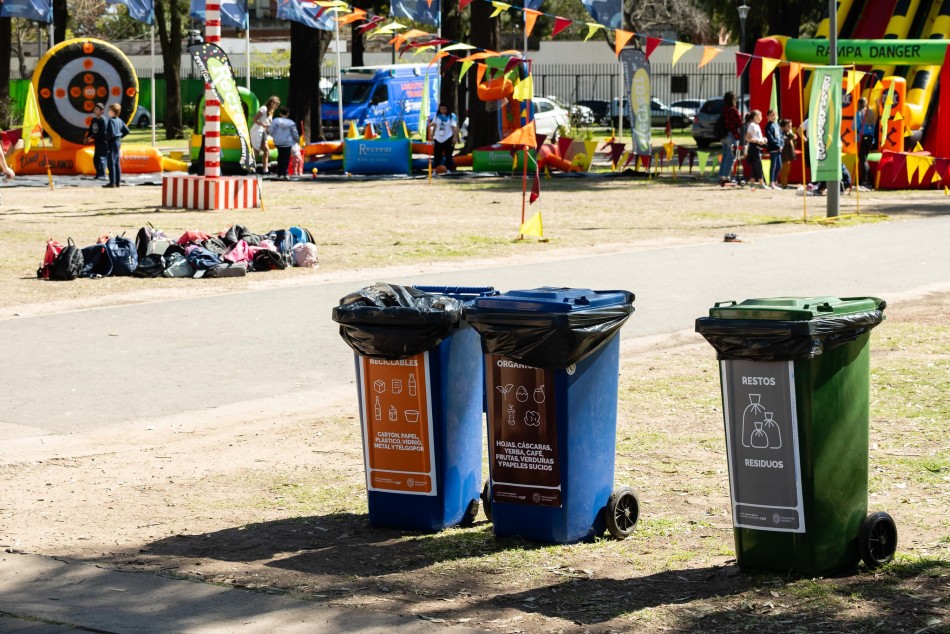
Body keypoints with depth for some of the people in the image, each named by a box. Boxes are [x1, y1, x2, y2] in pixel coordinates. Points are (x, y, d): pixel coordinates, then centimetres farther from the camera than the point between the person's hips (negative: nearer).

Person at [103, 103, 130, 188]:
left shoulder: (111, 121, -17)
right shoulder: (119, 120, 9)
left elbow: (111, 133, -26)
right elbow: (126, 131, 14)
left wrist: (106, 138, -11)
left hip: (112, 143, -9)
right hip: (118, 142, 9)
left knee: (111, 163, -7)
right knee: (116, 163, 14)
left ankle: (112, 182, -9)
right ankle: (118, 182, 16)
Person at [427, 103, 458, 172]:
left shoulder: (452, 116, -5)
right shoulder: (436, 115, 6)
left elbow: (454, 127, -8)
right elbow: (435, 125, 13)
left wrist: (455, 137, -16)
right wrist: (432, 135, 12)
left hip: (448, 138, -4)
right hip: (438, 138, 4)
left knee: (448, 155, -4)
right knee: (437, 155, 5)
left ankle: (449, 169, 1)